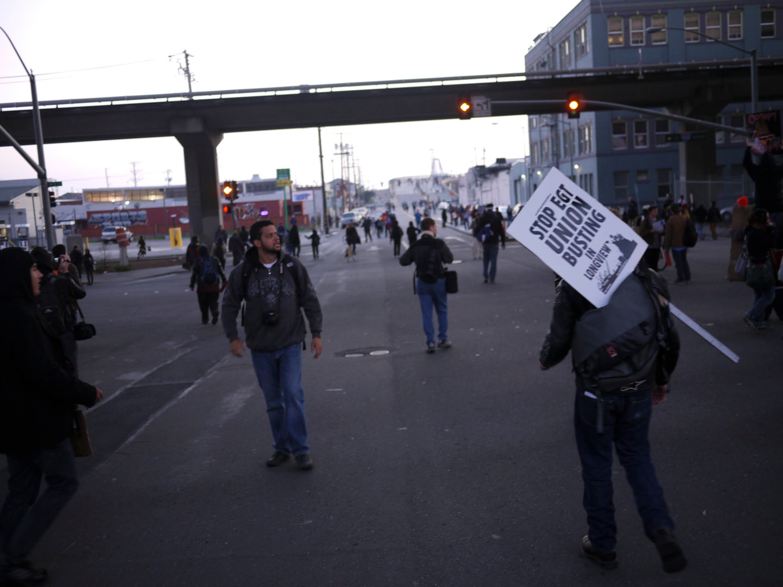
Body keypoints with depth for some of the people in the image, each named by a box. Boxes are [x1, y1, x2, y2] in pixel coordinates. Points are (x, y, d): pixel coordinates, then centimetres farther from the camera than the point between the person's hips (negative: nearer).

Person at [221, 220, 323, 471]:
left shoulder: (292, 267, -4)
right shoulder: (242, 273, -5)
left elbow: (310, 301, 1)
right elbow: (229, 305, 4)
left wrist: (316, 334, 0)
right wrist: (233, 337, -4)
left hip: (290, 344, -1)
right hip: (260, 348, 1)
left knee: (293, 394, -9)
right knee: (273, 401, 10)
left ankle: (300, 449, 0)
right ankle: (282, 447, 24)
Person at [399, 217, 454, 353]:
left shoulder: (415, 246, -2)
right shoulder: (438, 243, -12)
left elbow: (403, 261, 0)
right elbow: (449, 259, -10)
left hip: (422, 282, 2)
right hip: (438, 281, -2)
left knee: (426, 313, 5)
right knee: (442, 310, 14)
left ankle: (430, 342, 3)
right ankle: (443, 340, 17)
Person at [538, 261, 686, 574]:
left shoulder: (574, 285, -15)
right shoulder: (649, 280, -4)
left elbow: (559, 340, -9)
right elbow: (669, 337, 5)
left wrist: (545, 360, 15)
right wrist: (662, 380, 21)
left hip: (596, 392, -3)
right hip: (639, 389, 3)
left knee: (597, 465, 13)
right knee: (637, 457, 22)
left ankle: (602, 544, 26)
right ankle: (661, 529, 6)